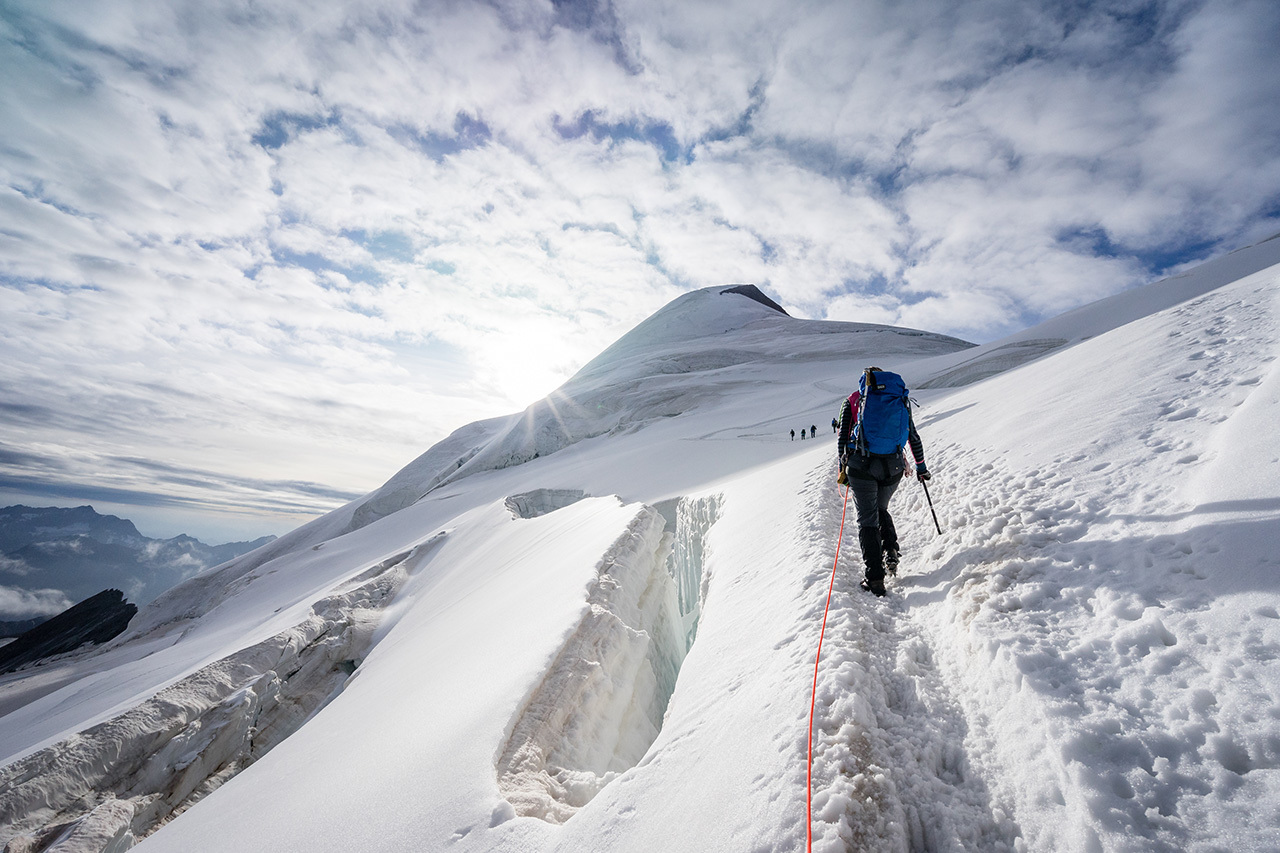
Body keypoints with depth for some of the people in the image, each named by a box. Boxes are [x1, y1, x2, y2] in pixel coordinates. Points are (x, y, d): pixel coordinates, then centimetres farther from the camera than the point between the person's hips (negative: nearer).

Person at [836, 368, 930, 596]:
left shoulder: (852, 401, 9)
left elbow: (842, 436, 5)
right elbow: (913, 437, 16)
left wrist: (843, 466, 14)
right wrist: (921, 466, 25)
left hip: (862, 466, -2)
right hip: (894, 467, 3)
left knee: (867, 519, 4)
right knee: (881, 509, 27)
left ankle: (874, 576, -3)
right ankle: (890, 550, 7)